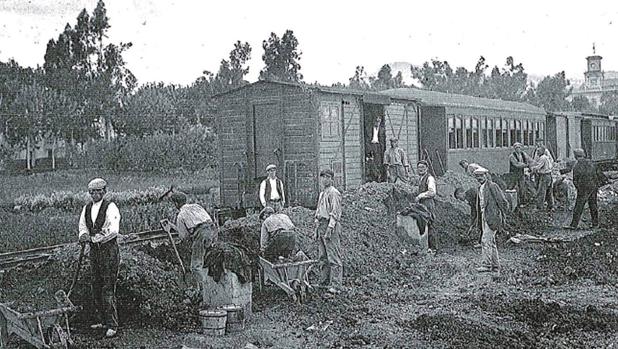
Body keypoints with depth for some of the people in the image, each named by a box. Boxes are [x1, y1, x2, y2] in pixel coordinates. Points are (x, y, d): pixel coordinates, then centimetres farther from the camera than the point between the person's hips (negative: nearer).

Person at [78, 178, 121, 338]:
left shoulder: (110, 207, -11)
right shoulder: (87, 208, 11)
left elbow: (113, 230, -21)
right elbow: (83, 227, 14)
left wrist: (93, 238, -24)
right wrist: (84, 235, -9)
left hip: (109, 250, -7)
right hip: (94, 251, 7)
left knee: (108, 288, -8)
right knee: (96, 287, 12)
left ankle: (112, 325, -4)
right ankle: (101, 320, 23)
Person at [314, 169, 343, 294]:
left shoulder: (334, 193, -9)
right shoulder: (322, 193, 19)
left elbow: (335, 213, -15)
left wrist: (329, 228, -20)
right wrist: (316, 229, 18)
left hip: (331, 225, -9)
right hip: (321, 225, 9)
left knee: (334, 258, -8)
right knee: (322, 257, 13)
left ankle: (336, 285, -7)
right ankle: (324, 282, 20)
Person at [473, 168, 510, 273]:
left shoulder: (492, 186, -11)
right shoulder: (480, 188, 15)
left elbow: (504, 202, -10)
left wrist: (501, 216, -6)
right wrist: (478, 220, 18)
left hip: (492, 218, -9)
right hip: (484, 217, 9)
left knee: (486, 240, -15)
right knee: (491, 242, 12)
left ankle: (486, 264, -16)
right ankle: (495, 265, 18)